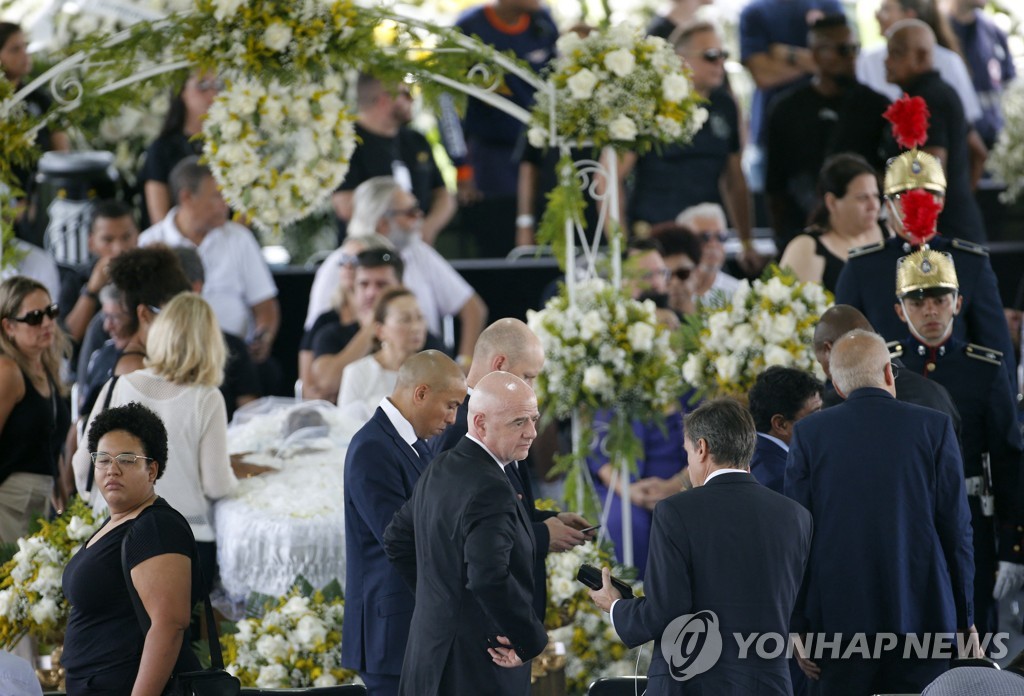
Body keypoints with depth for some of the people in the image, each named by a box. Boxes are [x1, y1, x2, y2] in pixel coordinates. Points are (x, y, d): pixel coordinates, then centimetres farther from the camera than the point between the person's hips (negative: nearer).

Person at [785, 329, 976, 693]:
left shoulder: (809, 433, 2)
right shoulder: (933, 427, 0)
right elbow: (956, 528, 1)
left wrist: (799, 626, 8)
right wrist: (965, 619, 9)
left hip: (840, 614, 0)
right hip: (923, 615, 0)